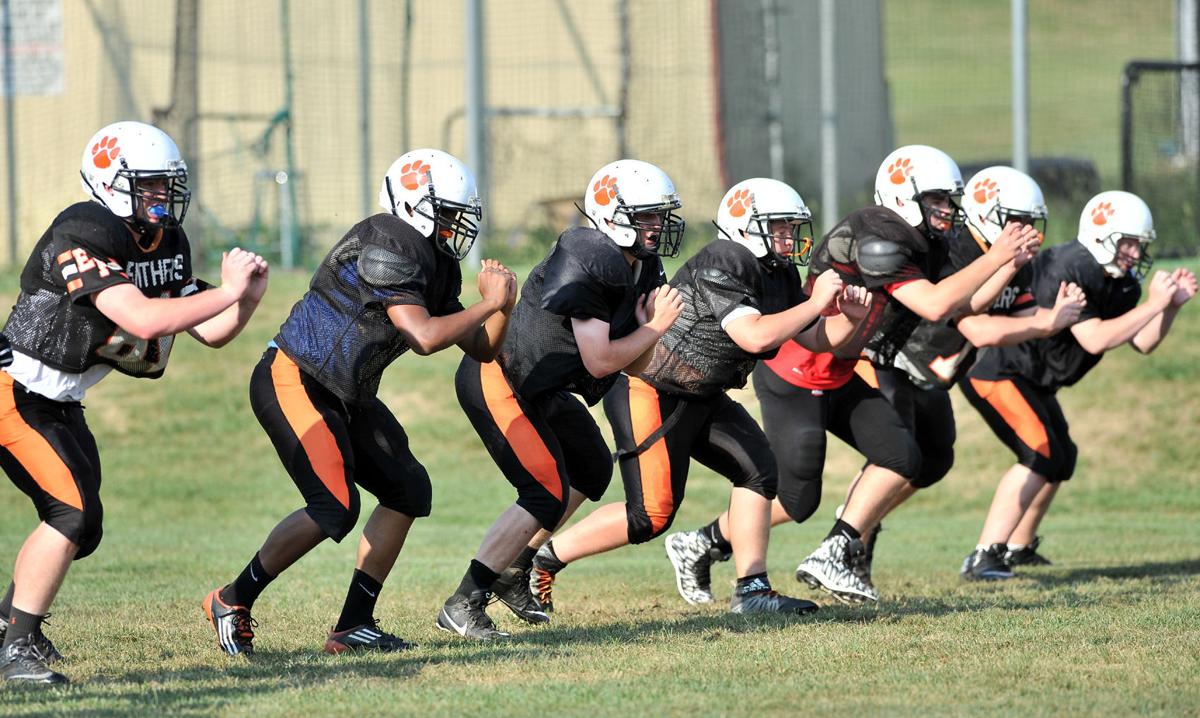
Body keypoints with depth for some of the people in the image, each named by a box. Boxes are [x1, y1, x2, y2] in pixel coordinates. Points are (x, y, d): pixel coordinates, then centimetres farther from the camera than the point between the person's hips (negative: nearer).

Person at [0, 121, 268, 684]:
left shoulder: (167, 242, 4)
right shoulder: (84, 236, -26)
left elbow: (210, 333, 5)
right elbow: (142, 321, -35)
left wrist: (247, 299, -14)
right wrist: (227, 292, -28)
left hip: (59, 403, 10)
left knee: (79, 531, 13)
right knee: (75, 511, -19)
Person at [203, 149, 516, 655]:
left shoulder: (436, 264, 10)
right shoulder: (389, 246, -21)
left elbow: (480, 348, 14)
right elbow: (424, 337, -28)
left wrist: (500, 306, -5)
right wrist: (489, 303, -17)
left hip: (344, 396, 10)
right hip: (291, 381, -10)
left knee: (408, 489, 5)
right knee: (335, 508, -19)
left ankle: (353, 625, 8)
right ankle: (233, 601, -2)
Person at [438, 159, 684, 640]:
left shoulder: (642, 270, 4)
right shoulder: (588, 265, -26)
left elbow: (633, 366, 9)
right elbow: (600, 362, -26)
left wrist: (647, 327, -11)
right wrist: (655, 329, -14)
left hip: (541, 386, 11)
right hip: (497, 381, -11)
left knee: (592, 471, 21)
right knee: (547, 493, -16)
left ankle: (513, 571, 32)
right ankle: (462, 607, -13)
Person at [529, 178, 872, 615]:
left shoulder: (779, 275, 6)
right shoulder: (720, 268, -24)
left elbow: (817, 339, 12)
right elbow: (755, 336, -33)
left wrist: (850, 317, -8)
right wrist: (816, 302, -25)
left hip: (701, 398, 10)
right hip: (650, 394, -10)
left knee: (757, 471, -3)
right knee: (651, 516, -10)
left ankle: (752, 590, 1)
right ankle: (544, 559, 2)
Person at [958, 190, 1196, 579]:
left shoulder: (1118, 281, 2)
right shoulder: (1069, 272, -27)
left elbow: (1144, 342, 5)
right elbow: (1094, 340, -32)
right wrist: (1153, 304, -28)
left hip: (1032, 378, 11)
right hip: (995, 371, -11)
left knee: (1061, 457, 20)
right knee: (1041, 455, -22)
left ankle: (1018, 547, 36)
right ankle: (983, 558, -28)